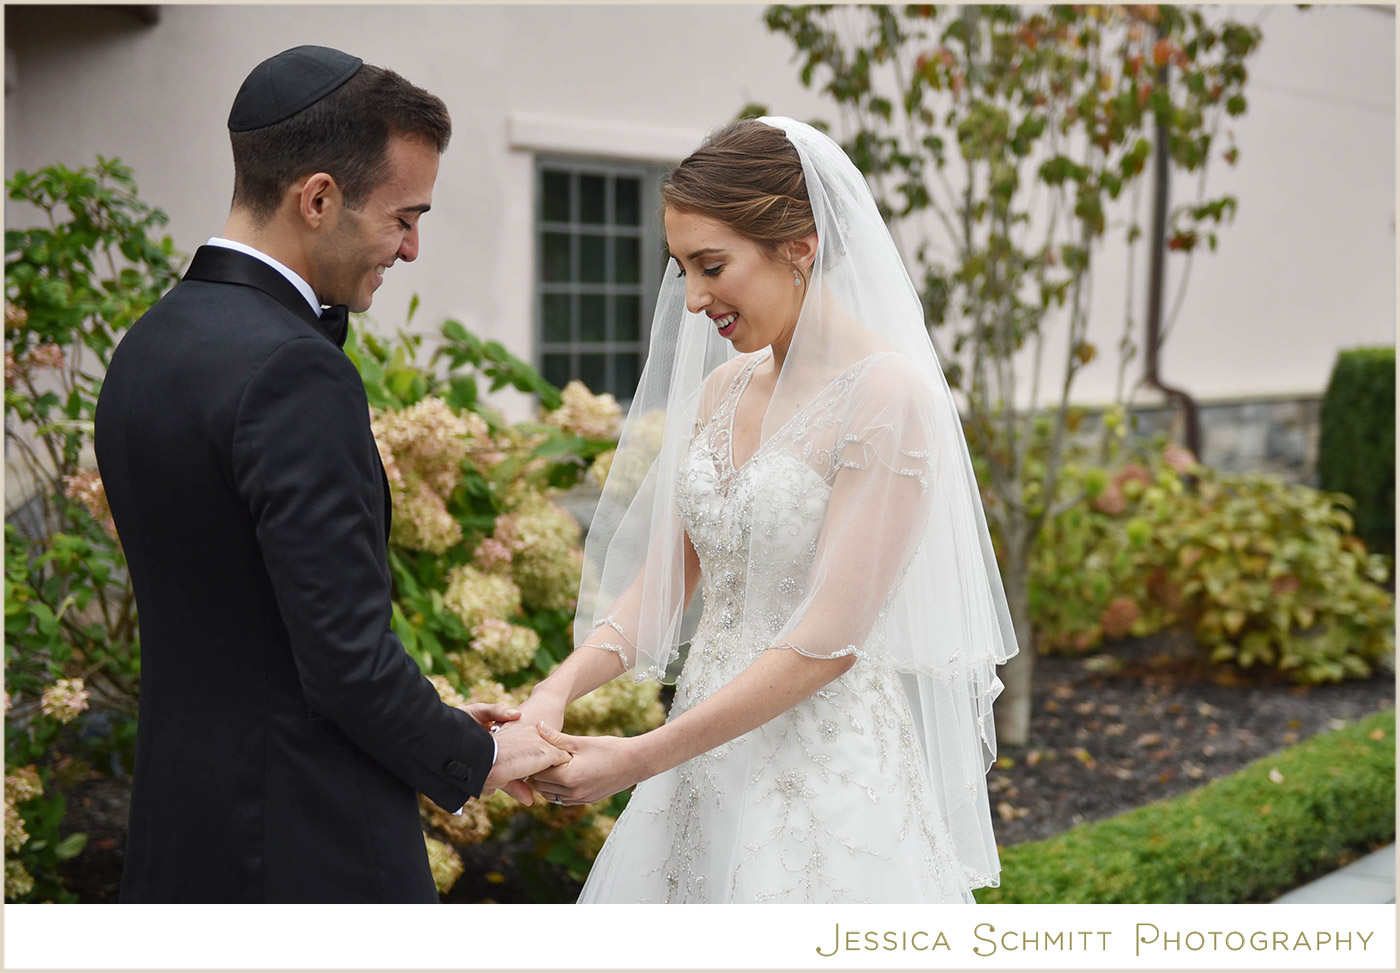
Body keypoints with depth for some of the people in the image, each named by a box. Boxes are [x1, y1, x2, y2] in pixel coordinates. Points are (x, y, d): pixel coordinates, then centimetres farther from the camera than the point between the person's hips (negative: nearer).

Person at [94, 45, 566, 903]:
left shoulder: (148, 347, 8)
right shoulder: (293, 371, -21)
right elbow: (346, 653, -22)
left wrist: (433, 722, 13)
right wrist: (472, 759, -4)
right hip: (311, 848, -9)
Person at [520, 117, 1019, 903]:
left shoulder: (889, 394, -15)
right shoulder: (722, 391, 7)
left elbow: (826, 640, -19)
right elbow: (662, 580, 8)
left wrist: (638, 759, -18)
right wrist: (559, 690, -9)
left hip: (831, 775, -6)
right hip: (710, 764, 6)